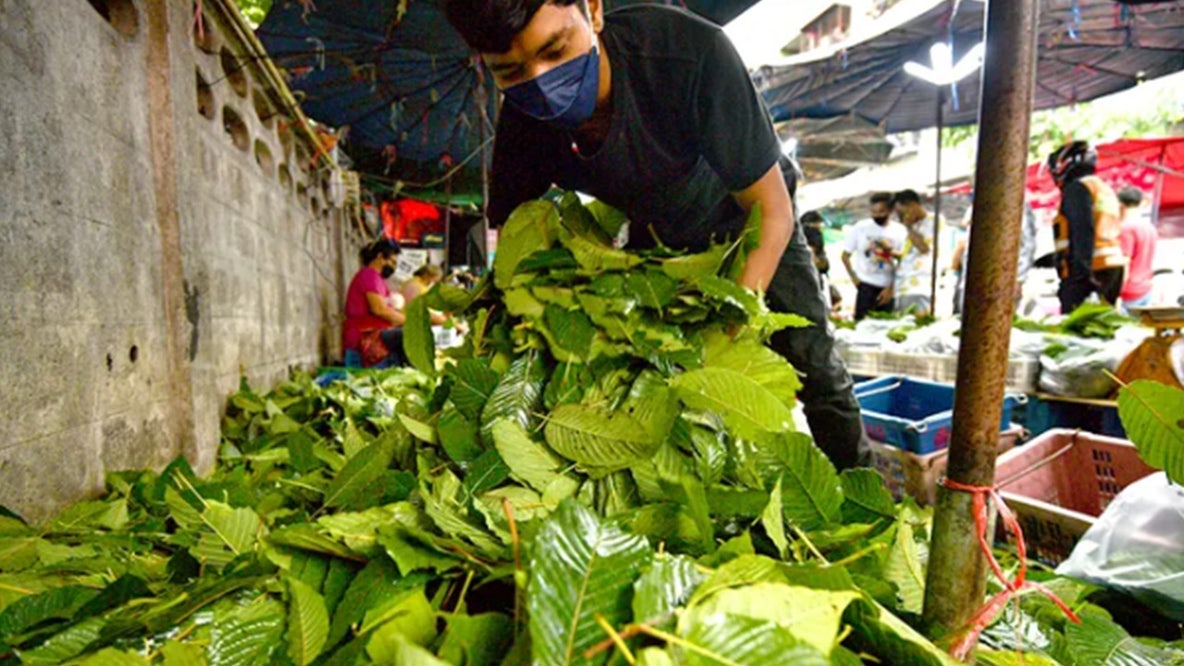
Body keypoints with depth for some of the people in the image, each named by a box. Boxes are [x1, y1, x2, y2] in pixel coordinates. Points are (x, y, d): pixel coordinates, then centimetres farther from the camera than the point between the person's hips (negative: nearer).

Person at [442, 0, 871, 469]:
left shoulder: (692, 52, -39)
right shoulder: (521, 127, -26)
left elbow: (772, 211, -32)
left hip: (742, 216, -2)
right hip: (655, 234, 3)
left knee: (812, 368, -4)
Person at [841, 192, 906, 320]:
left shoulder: (899, 231, 0)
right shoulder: (860, 227, -1)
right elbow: (845, 256, 4)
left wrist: (891, 288, -5)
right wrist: (854, 278, -3)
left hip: (888, 288, 1)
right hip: (866, 285, -1)